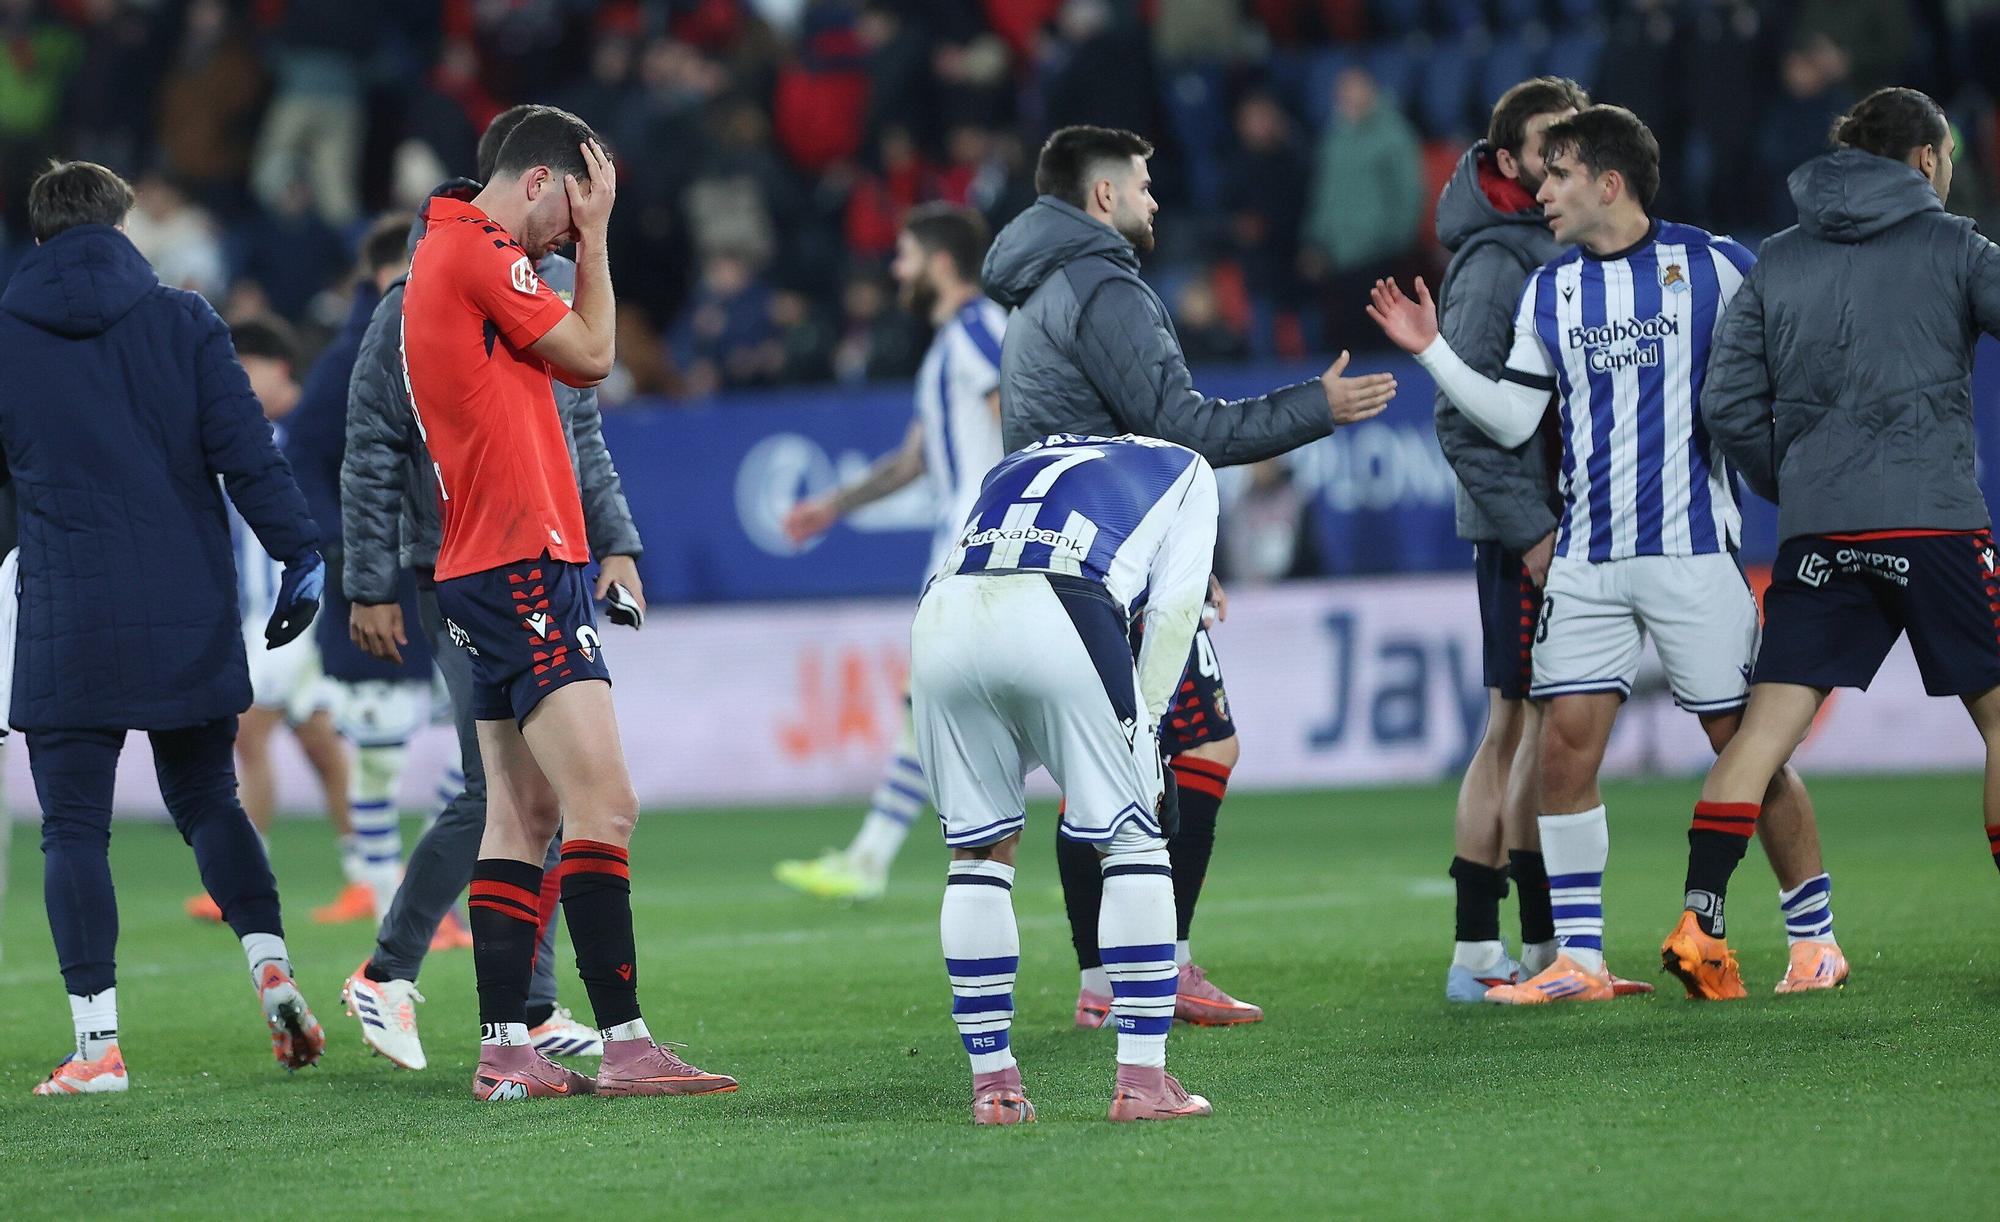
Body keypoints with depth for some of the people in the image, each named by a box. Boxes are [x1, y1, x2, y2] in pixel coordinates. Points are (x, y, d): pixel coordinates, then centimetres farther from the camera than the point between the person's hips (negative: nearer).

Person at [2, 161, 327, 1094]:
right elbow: (246, 448, -4)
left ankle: (97, 1041, -6)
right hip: (189, 617, 2)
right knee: (207, 799, 18)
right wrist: (301, 555, -2)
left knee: (75, 827, 1)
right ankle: (270, 964, -1)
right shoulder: (182, 321, 3)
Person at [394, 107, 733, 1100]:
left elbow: (572, 362, 22)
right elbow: (591, 355, -5)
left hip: (487, 577, 11)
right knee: (603, 803, -14)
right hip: (522, 564, -11)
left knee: (523, 813, 9)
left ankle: (505, 1049, 8)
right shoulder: (480, 253, -11)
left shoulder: (446, 252, 20)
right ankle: (624, 1043, -18)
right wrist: (595, 236, 3)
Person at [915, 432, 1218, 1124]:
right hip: (1061, 620, -4)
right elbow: (1172, 610, 15)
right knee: (1133, 843, 9)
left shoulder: (1016, 467, 41)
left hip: (943, 621, 4)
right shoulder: (1183, 470, 30)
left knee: (979, 849, 17)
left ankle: (993, 1085, 15)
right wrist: (1142, 724, 17)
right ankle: (1142, 1083, 4)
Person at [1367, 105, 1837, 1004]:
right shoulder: (1549, 290, 10)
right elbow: (1513, 418, 9)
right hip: (1585, 557, 4)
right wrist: (1432, 351, 1)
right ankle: (1578, 959, 1)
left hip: (1693, 548, -4)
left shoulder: (1712, 266, -3)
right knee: (1566, 744, -5)